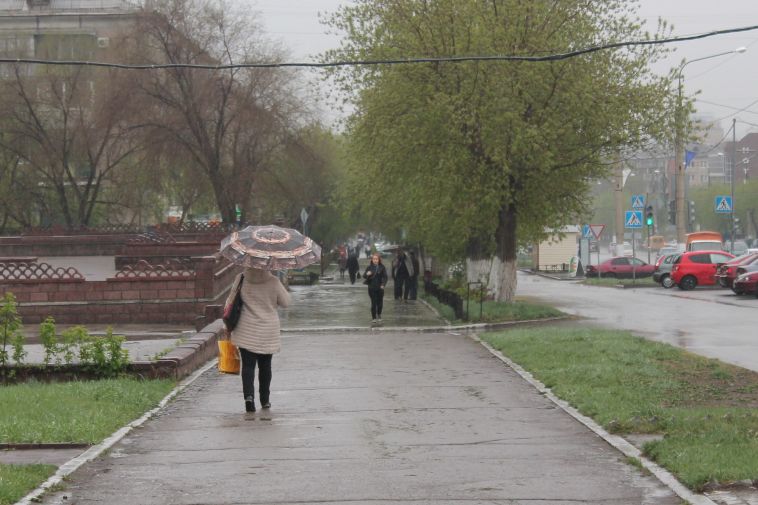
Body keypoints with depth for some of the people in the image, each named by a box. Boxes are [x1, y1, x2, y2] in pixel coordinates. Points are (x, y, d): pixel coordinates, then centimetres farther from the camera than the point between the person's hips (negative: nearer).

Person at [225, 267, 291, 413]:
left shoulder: (241, 280, -8)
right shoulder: (273, 282, -12)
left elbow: (231, 301, 0)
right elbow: (285, 302, -1)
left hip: (246, 332, 0)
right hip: (268, 332, 1)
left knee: (248, 365, 1)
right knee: (265, 366, 15)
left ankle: (248, 395, -20)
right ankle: (265, 400, 23)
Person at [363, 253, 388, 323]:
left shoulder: (382, 267, -1)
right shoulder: (369, 267, 0)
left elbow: (385, 277, -1)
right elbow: (364, 276, 0)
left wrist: (383, 284, -15)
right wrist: (367, 274, -23)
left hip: (380, 288, 1)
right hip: (372, 288, -1)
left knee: (380, 303, 6)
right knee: (373, 303, -4)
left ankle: (379, 316, 30)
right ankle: (373, 317, 6)